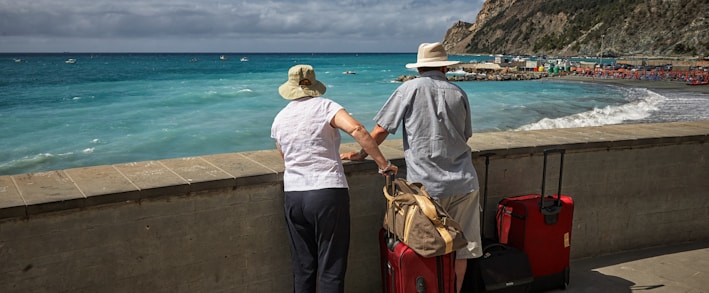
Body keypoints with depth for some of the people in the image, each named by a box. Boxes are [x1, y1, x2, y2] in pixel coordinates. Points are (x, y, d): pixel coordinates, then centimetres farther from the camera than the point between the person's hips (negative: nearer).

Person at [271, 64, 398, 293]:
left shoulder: (279, 119, 12)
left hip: (293, 196, 5)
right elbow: (357, 129, -20)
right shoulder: (324, 106, -3)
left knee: (302, 267, 14)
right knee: (331, 268, 2)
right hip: (328, 192, -5)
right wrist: (383, 164, -13)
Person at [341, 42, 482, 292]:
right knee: (461, 250, 12)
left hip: (427, 185, -3)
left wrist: (360, 154, 12)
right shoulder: (459, 93, 8)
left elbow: (380, 131, -3)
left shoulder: (410, 88, -2)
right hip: (463, 183, 3)